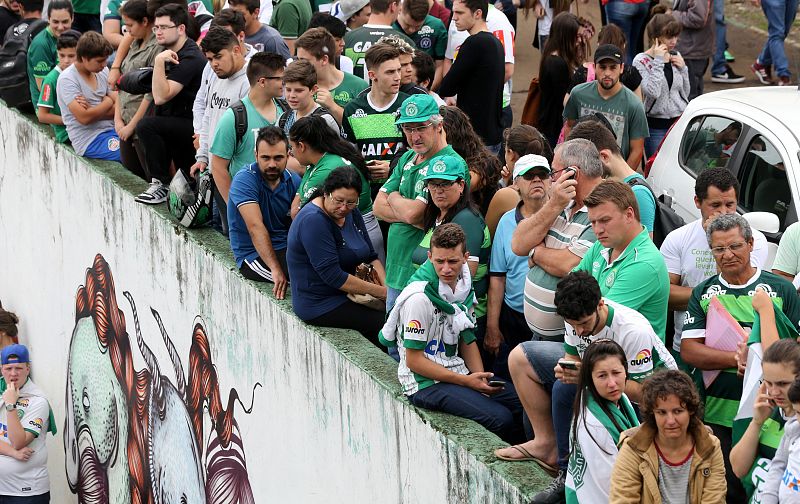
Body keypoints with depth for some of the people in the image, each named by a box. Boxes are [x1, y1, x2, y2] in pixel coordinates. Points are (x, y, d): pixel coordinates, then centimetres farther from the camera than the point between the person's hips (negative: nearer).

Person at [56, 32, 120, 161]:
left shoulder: (103, 72, 12)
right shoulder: (67, 80, -8)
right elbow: (84, 118, -16)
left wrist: (94, 111, -10)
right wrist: (108, 102, 0)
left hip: (111, 131, 7)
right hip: (89, 140, -7)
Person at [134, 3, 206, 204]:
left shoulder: (190, 58, -19)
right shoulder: (169, 52, 10)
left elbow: (161, 97, -26)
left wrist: (159, 62, -28)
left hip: (193, 126, -11)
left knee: (147, 125, -26)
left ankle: (161, 184, -16)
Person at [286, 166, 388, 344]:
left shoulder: (351, 214, 8)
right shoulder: (313, 220, -19)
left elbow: (371, 257, 11)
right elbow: (333, 276, -22)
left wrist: (387, 288, -8)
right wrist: (381, 292, -20)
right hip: (320, 307, -8)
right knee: (383, 322, -23)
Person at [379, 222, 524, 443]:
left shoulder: (463, 284, 6)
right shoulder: (420, 297, -19)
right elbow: (414, 360, -16)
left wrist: (481, 379, -2)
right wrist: (467, 382, -16)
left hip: (458, 374, 8)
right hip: (426, 384, -8)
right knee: (500, 419, -25)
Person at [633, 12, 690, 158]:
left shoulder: (676, 56, 7)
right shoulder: (641, 61, -8)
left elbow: (685, 93, 14)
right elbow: (653, 92, -23)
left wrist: (683, 68, -1)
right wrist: (658, 61, -18)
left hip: (681, 122, 5)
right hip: (657, 126, -5)